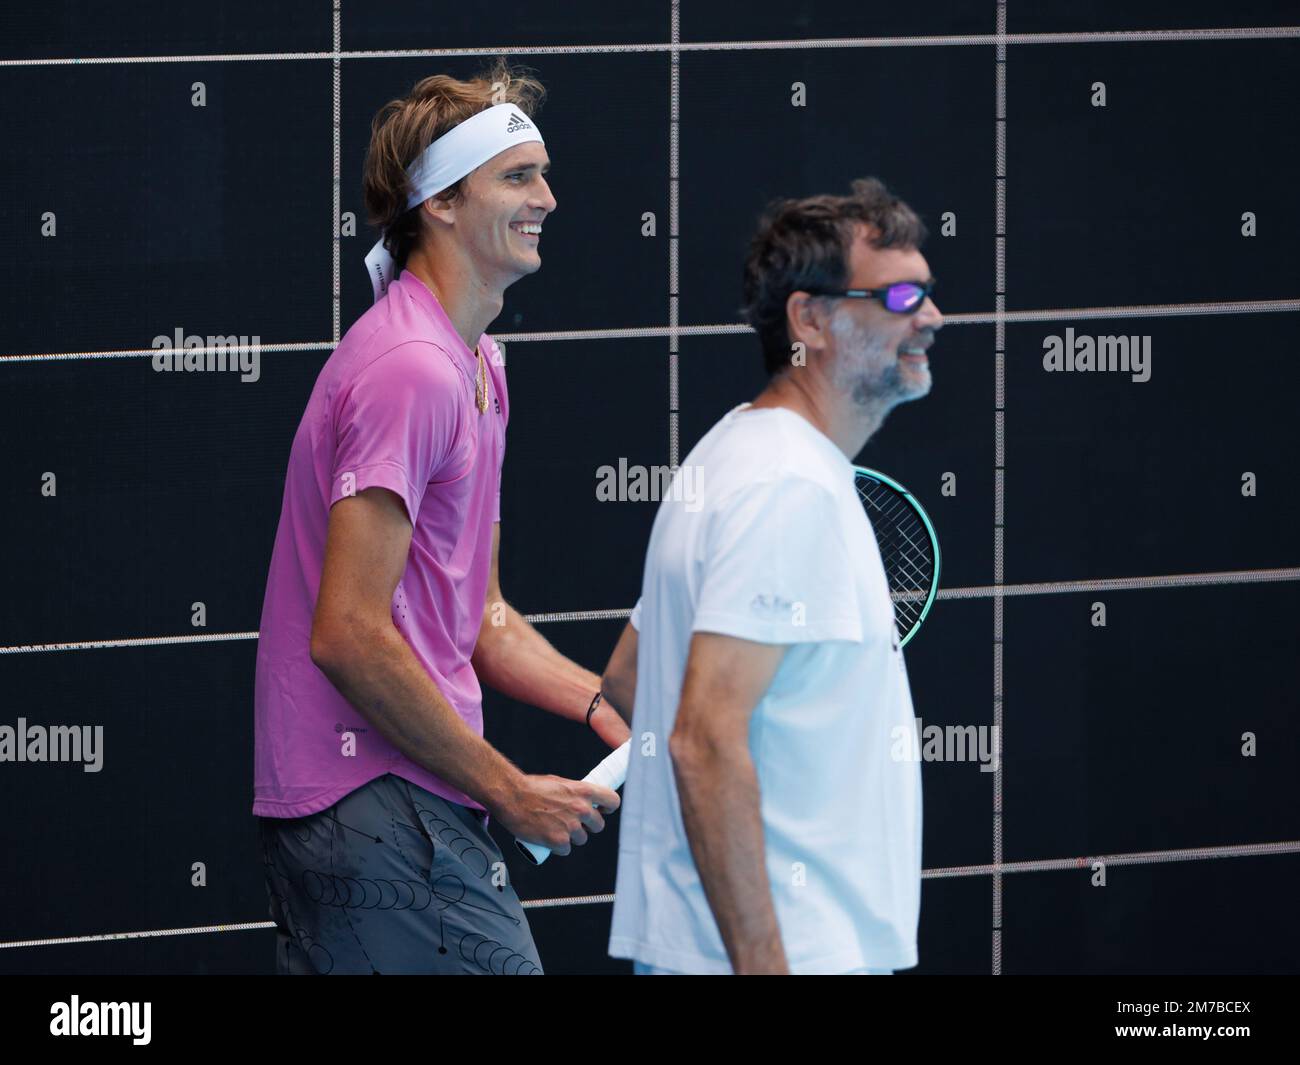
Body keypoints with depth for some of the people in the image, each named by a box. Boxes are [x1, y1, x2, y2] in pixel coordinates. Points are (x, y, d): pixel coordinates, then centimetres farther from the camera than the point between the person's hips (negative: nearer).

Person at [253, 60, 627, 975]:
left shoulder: (475, 367, 19)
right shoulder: (412, 370, -15)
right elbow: (349, 635, -21)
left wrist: (609, 709, 8)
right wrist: (510, 790, -16)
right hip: (386, 812, -10)